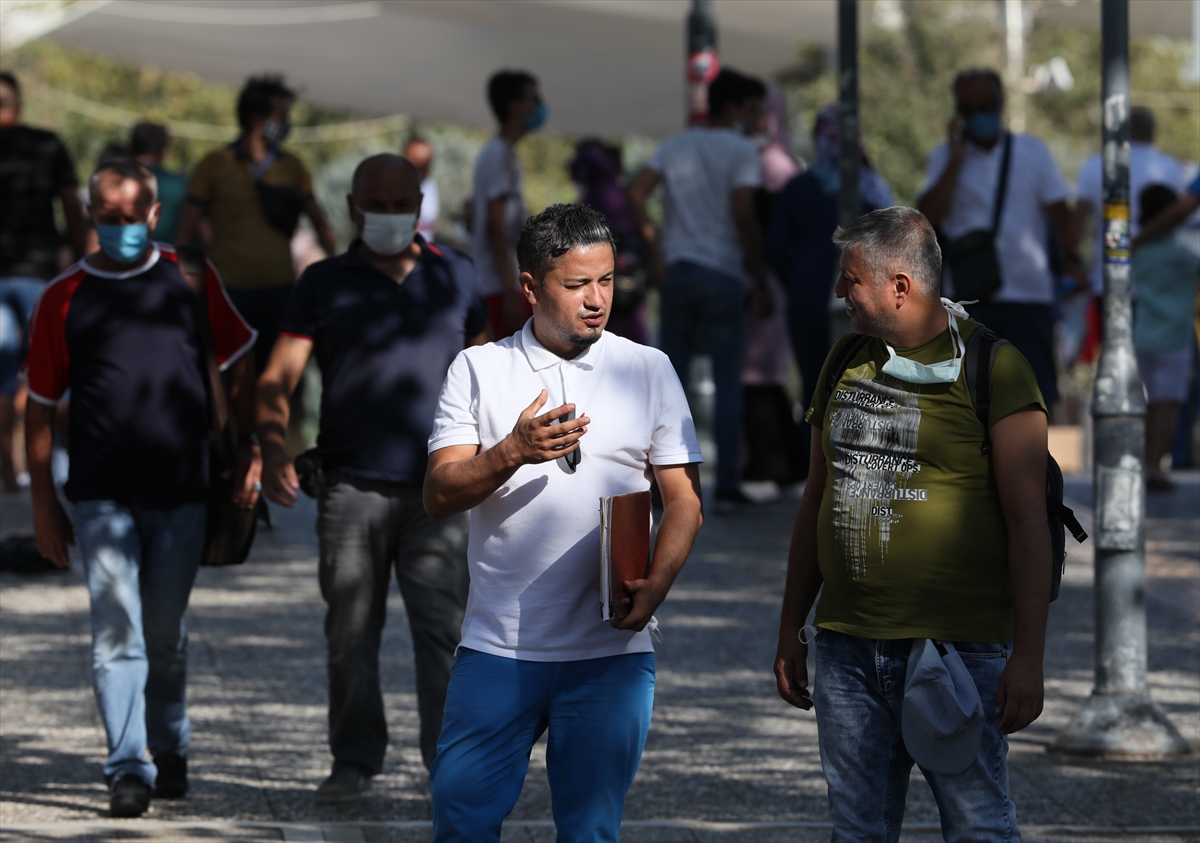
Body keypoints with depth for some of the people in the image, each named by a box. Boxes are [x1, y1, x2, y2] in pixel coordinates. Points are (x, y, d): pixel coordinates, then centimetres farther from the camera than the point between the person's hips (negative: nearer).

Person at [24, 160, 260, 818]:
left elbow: (240, 369, 13)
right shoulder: (65, 297, 4)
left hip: (182, 492, 1)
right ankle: (128, 770, -8)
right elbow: (41, 406, 8)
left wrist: (249, 454, 4)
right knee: (118, 632, -8)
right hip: (101, 494, -1)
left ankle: (170, 749, 30)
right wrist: (43, 500, 5)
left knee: (165, 634, 11)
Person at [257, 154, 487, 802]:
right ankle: (355, 761, 15)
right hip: (350, 486, 0)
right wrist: (273, 450, -17)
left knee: (443, 627, -7)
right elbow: (278, 377, 0)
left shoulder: (454, 277, 13)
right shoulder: (325, 284, 7)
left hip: (437, 487, 0)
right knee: (351, 633, 4)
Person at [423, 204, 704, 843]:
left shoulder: (649, 370, 7)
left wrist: (653, 587, -12)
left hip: (613, 648, 0)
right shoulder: (477, 370, 5)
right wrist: (513, 453, -20)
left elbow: (683, 499, 6)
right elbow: (440, 496, -2)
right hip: (499, 646, 0)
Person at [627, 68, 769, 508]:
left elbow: (635, 195, 0)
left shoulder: (675, 146, 10)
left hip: (676, 272, 5)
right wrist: (760, 277, -8)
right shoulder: (741, 150, -5)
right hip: (721, 274, -5)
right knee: (727, 384, 2)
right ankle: (726, 484, 0)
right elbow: (743, 216, -15)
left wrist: (655, 253, 3)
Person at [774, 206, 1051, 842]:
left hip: (958, 646, -6)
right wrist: (790, 629, 19)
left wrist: (1028, 656, -16)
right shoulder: (846, 360, 13)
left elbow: (1027, 520, -10)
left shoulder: (991, 367, -6)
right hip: (845, 648, 6)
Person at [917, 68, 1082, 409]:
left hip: (1030, 294, 0)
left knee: (1037, 392, -2)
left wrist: (1071, 259, -11)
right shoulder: (946, 157, 7)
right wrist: (956, 160, -9)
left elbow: (1058, 211, 5)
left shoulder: (1032, 151, 9)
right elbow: (927, 215, -7)